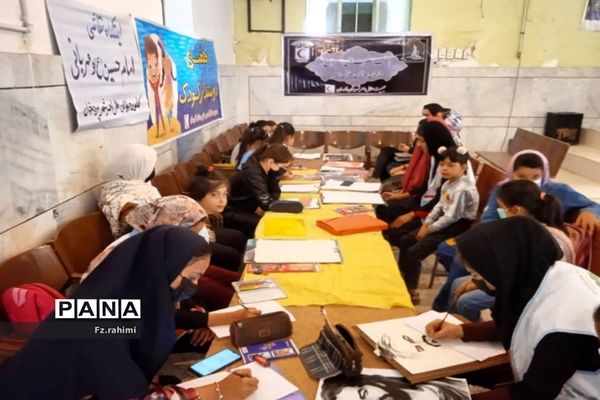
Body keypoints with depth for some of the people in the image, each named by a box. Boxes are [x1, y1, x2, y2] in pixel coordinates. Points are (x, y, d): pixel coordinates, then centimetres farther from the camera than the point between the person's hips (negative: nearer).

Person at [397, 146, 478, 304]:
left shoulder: (463, 189, -24)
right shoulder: (448, 183, 7)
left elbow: (452, 216, -26)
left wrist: (429, 230, -17)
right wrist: (426, 223, 2)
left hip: (457, 227, -10)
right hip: (445, 222, 10)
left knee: (413, 252, -17)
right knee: (406, 240, 8)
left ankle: (411, 292, -1)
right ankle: (401, 279, 20)